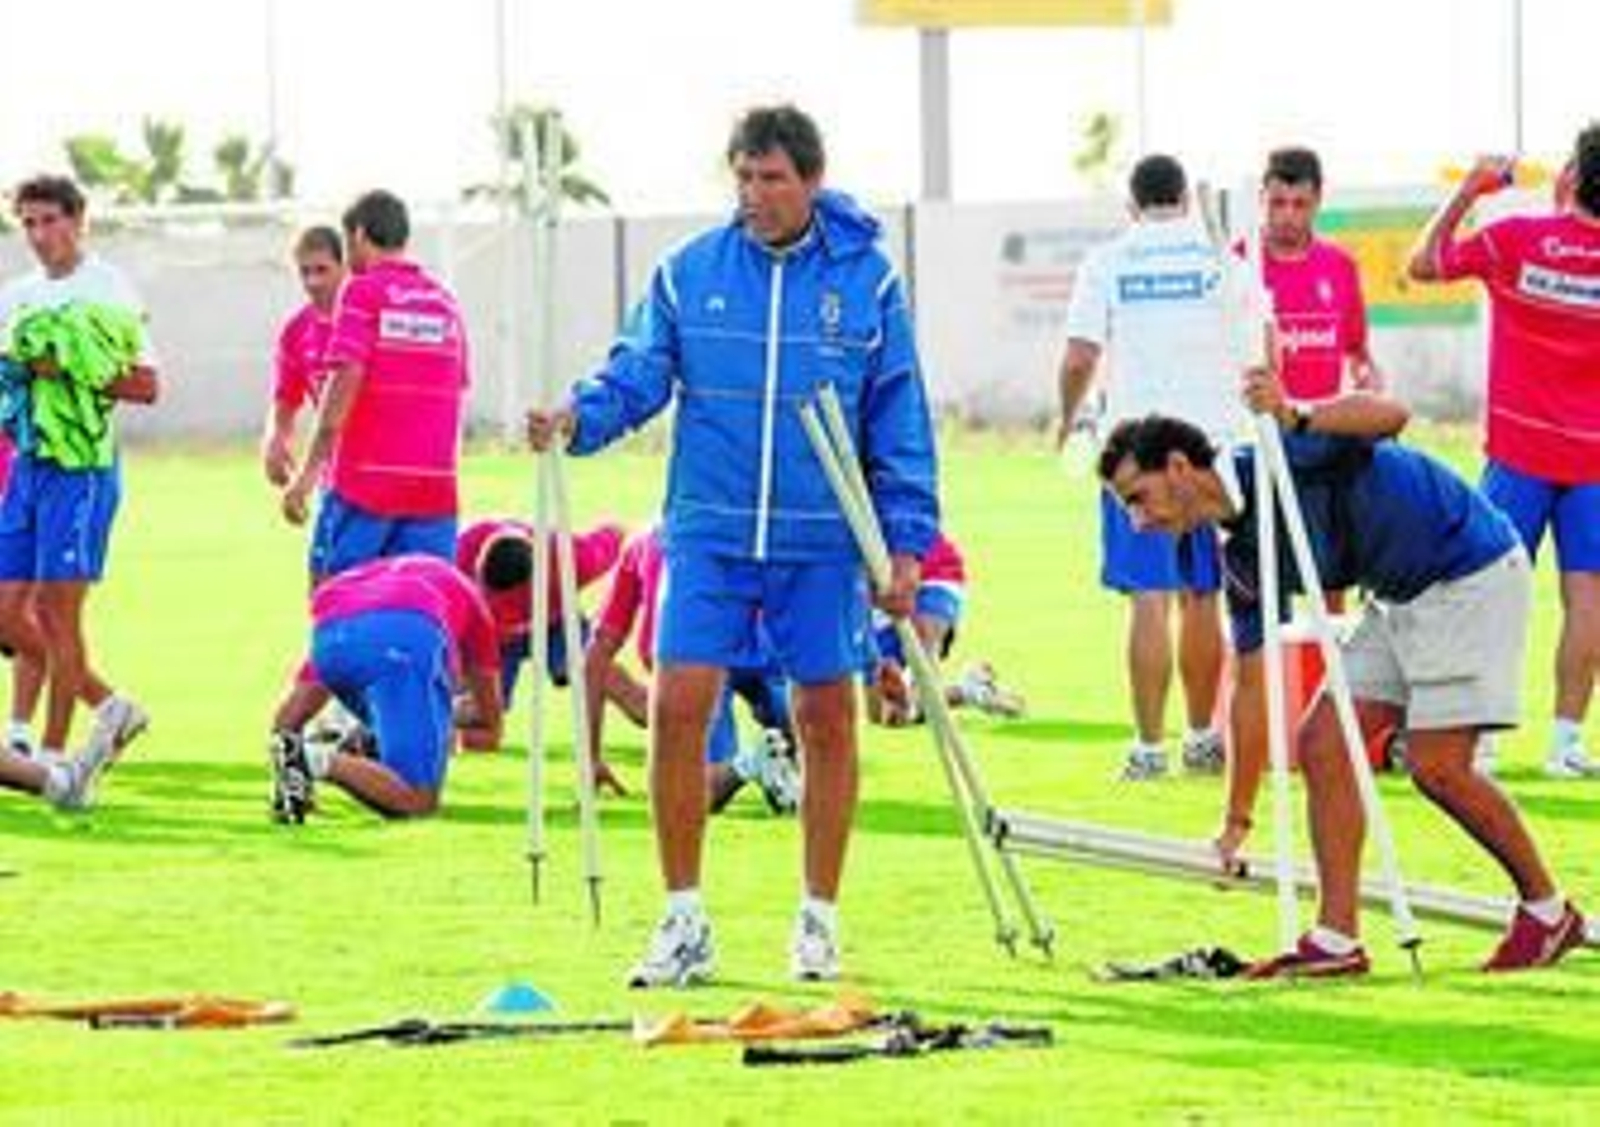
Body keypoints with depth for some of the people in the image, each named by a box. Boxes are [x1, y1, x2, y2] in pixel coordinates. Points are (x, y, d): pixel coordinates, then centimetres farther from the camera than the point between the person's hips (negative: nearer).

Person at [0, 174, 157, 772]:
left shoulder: (107, 289, -5)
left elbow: (146, 386, -9)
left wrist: (70, 372, -18)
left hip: (81, 465, -7)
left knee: (57, 608, -7)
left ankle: (52, 752, -1)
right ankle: (107, 705, 18)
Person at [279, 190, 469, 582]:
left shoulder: (362, 292, -3)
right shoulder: (445, 302, 14)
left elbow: (344, 385, -12)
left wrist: (308, 473, -13)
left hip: (363, 481, -5)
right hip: (434, 487, 5)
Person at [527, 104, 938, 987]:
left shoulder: (866, 279, 1)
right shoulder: (688, 273, 3)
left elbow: (899, 419, 3)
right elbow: (642, 372, 3)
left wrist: (905, 543, -1)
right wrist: (580, 417, -19)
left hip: (823, 543, 0)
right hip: (710, 533, 1)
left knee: (827, 717, 5)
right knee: (678, 707, -8)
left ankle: (819, 920, 17)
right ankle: (683, 921, 2)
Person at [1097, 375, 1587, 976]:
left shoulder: (1278, 456, -19)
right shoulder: (1243, 557, 5)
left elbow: (1389, 415, -33)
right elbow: (1252, 685, 11)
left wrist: (1295, 419, -48)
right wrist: (1237, 823, 11)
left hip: (1472, 576, -9)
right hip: (1402, 599, 9)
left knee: (1436, 765, -12)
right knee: (1322, 744, -1)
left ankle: (1548, 910, 6)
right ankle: (1336, 940, 0)